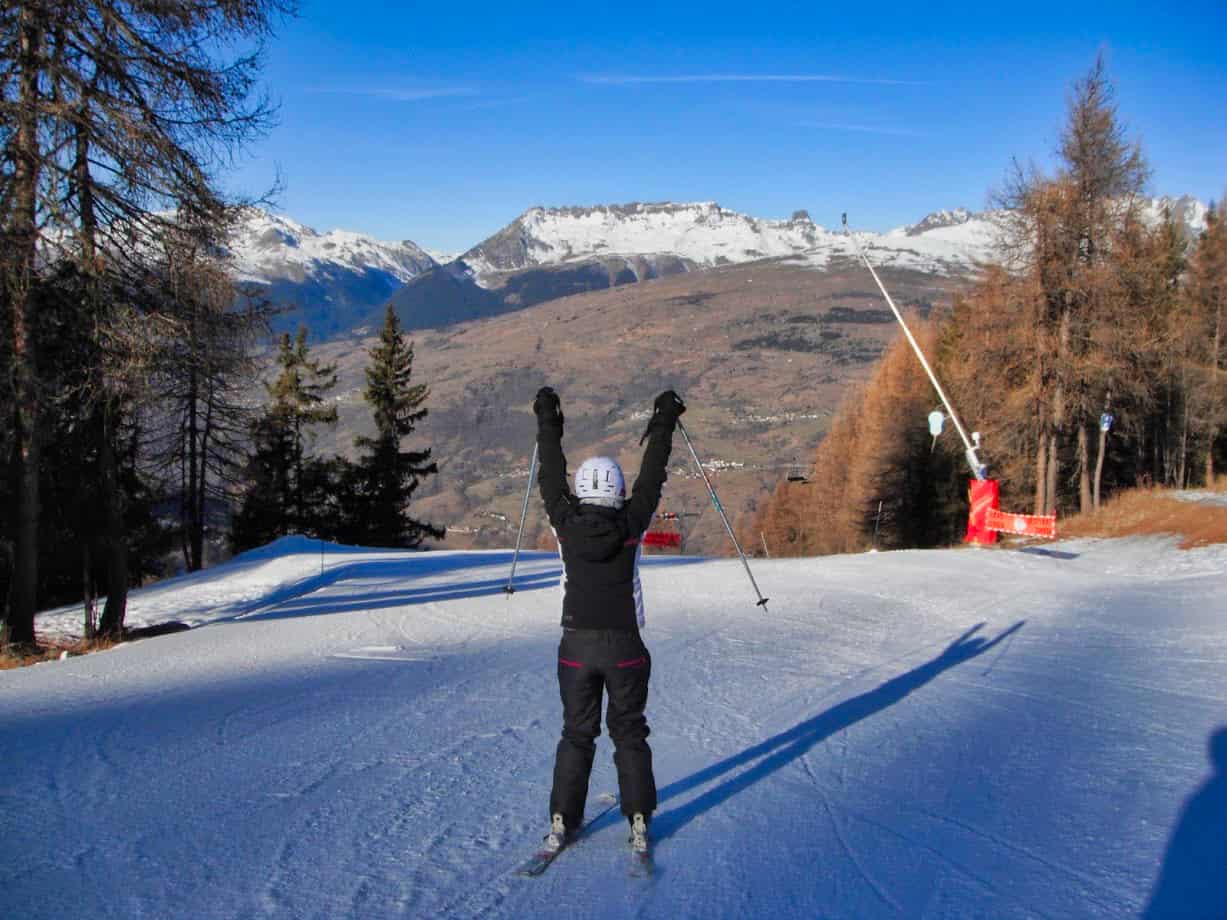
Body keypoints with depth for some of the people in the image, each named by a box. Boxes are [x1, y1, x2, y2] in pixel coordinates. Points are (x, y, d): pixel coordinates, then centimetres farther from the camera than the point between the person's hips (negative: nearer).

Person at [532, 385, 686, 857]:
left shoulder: (566, 524, -6)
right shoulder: (631, 525, -8)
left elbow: (550, 478, 7)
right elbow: (651, 478, 3)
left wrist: (548, 421, 18)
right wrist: (664, 423, 13)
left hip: (577, 646, 1)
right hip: (624, 646, -1)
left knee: (577, 733, 13)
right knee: (629, 733, 11)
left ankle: (562, 822, 14)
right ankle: (639, 822, 12)